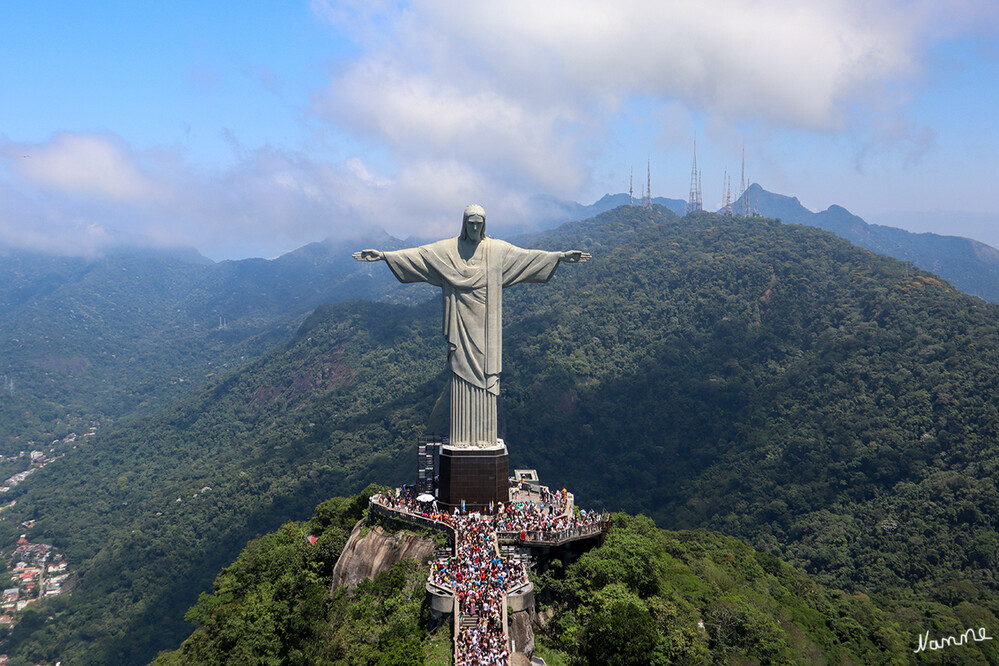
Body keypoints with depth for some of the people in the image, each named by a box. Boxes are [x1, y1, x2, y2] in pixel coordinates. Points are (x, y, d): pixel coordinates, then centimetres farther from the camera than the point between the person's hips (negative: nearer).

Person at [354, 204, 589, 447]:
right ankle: (461, 437, 2)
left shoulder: (499, 249, 8)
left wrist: (560, 256, -2)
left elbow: (527, 255, 5)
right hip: (461, 324, 0)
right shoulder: (447, 249, 6)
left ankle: (484, 436, 3)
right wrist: (383, 255, -6)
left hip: (486, 324, 1)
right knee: (461, 373, -2)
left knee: (485, 376, -2)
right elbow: (417, 254, 2)